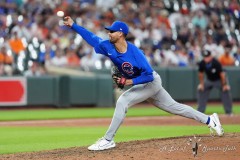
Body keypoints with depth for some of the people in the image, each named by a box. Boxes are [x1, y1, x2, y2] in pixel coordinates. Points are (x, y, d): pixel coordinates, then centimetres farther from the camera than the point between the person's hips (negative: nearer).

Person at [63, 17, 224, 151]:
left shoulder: (135, 53, -30)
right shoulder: (107, 46, -11)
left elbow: (149, 75, -28)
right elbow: (91, 36, -4)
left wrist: (132, 81, -35)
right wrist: (73, 25, -10)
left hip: (152, 82, -8)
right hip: (140, 85, 8)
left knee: (122, 101, -23)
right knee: (174, 107, 14)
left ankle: (108, 140, -18)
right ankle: (209, 120, 24)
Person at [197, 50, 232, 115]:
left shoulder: (216, 63, -35)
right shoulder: (202, 64, -22)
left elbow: (222, 74, -28)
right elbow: (200, 74, -4)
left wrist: (224, 85, -25)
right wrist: (201, 84, -5)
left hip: (219, 80, -5)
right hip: (209, 80, 5)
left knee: (226, 91, -23)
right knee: (200, 90, -2)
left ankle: (229, 112, -15)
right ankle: (200, 111, 8)